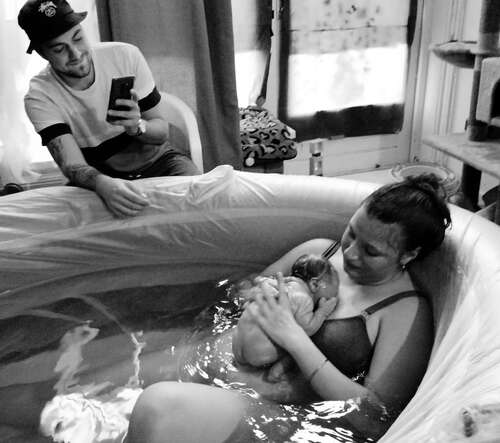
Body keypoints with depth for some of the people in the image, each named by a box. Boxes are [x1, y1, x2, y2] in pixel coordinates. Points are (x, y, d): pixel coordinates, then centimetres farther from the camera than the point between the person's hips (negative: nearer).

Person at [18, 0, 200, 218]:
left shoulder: (126, 55, -14)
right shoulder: (39, 97, -16)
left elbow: (162, 131, -8)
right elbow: (73, 165, -26)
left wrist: (137, 126, -33)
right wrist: (104, 184, -50)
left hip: (157, 160, 1)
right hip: (99, 176, -1)